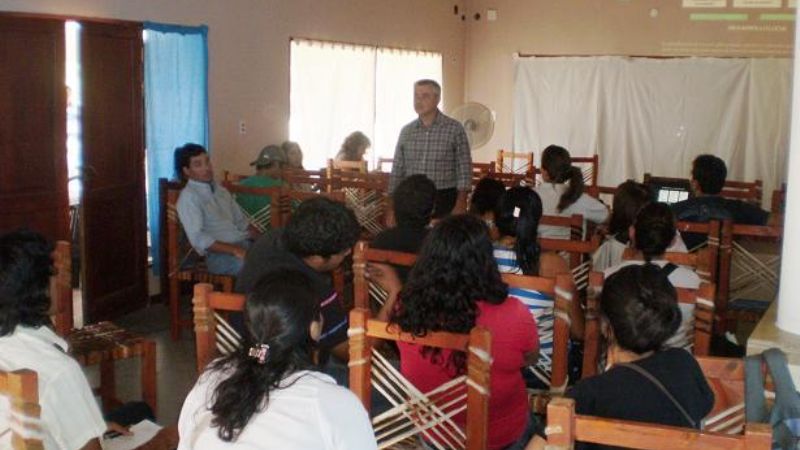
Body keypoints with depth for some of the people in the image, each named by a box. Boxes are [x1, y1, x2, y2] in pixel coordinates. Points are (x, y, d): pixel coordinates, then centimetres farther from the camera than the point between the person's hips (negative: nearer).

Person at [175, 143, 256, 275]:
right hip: (220, 254, -8)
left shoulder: (221, 190, 20)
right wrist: (235, 250, -23)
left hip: (246, 244, 8)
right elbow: (198, 239, -15)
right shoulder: (188, 197, -5)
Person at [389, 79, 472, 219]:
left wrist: (460, 206, -11)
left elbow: (464, 171, -4)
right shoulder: (406, 131, 8)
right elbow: (397, 172, 12)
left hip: (444, 202, -3)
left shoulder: (455, 129, -3)